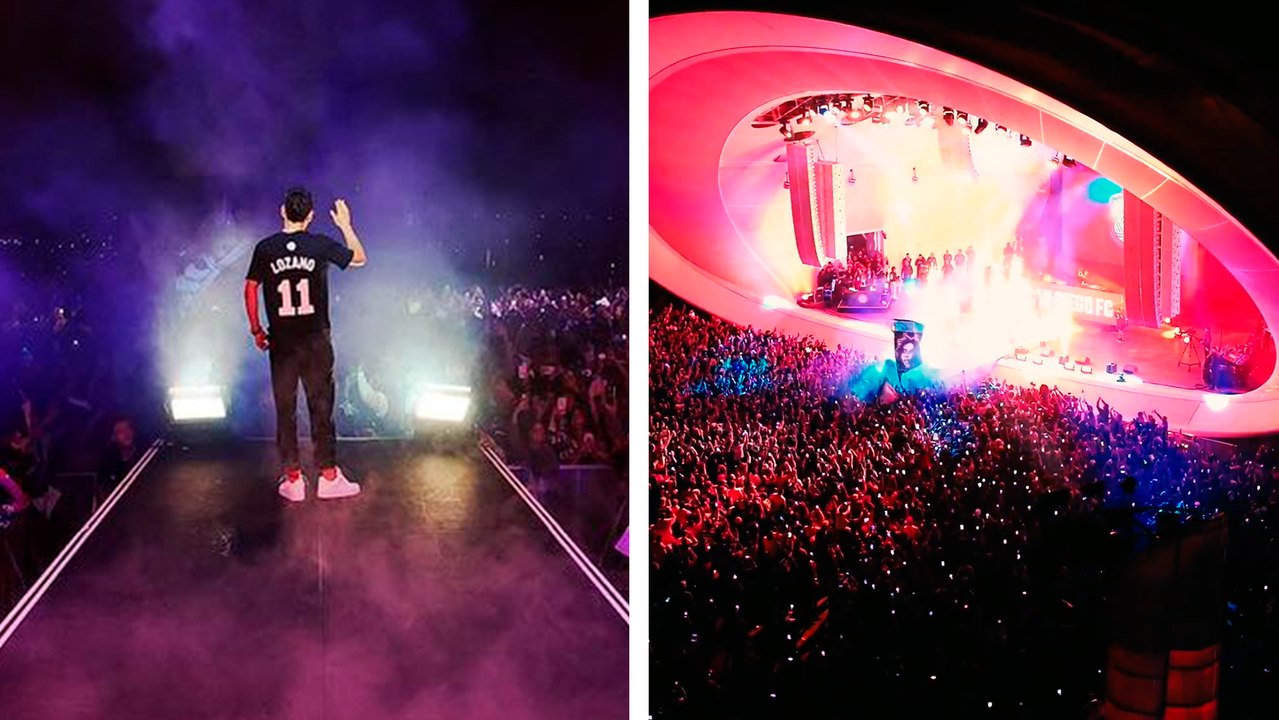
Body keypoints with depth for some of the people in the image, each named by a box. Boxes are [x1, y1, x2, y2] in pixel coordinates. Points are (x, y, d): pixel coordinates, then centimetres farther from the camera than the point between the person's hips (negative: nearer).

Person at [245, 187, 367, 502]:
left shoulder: (265, 248, 0)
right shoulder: (321, 245, -3)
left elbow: (251, 288, 4)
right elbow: (360, 258, 11)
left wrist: (256, 329, 13)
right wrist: (346, 226, 23)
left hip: (281, 341, 1)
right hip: (316, 340, -1)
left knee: (285, 410, 7)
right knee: (321, 408, 6)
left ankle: (293, 480, 10)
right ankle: (328, 476, 9)